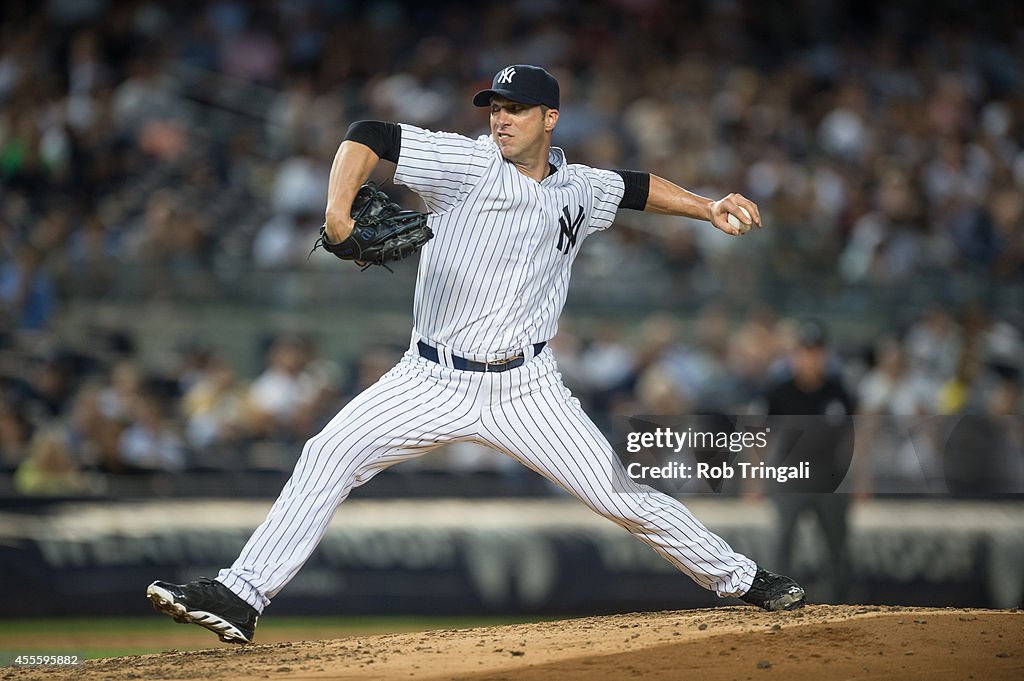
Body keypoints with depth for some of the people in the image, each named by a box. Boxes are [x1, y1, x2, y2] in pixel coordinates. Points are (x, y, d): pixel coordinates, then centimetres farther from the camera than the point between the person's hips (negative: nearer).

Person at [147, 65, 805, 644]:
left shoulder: (577, 189, 6)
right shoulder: (470, 163, -8)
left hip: (525, 389, 2)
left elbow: (634, 186, 28)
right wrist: (339, 213, -29)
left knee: (624, 495, -2)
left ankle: (741, 579, 17)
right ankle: (238, 598, -18)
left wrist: (707, 206, 19)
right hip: (432, 381, -2)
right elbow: (367, 136, -15)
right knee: (328, 456, -17)